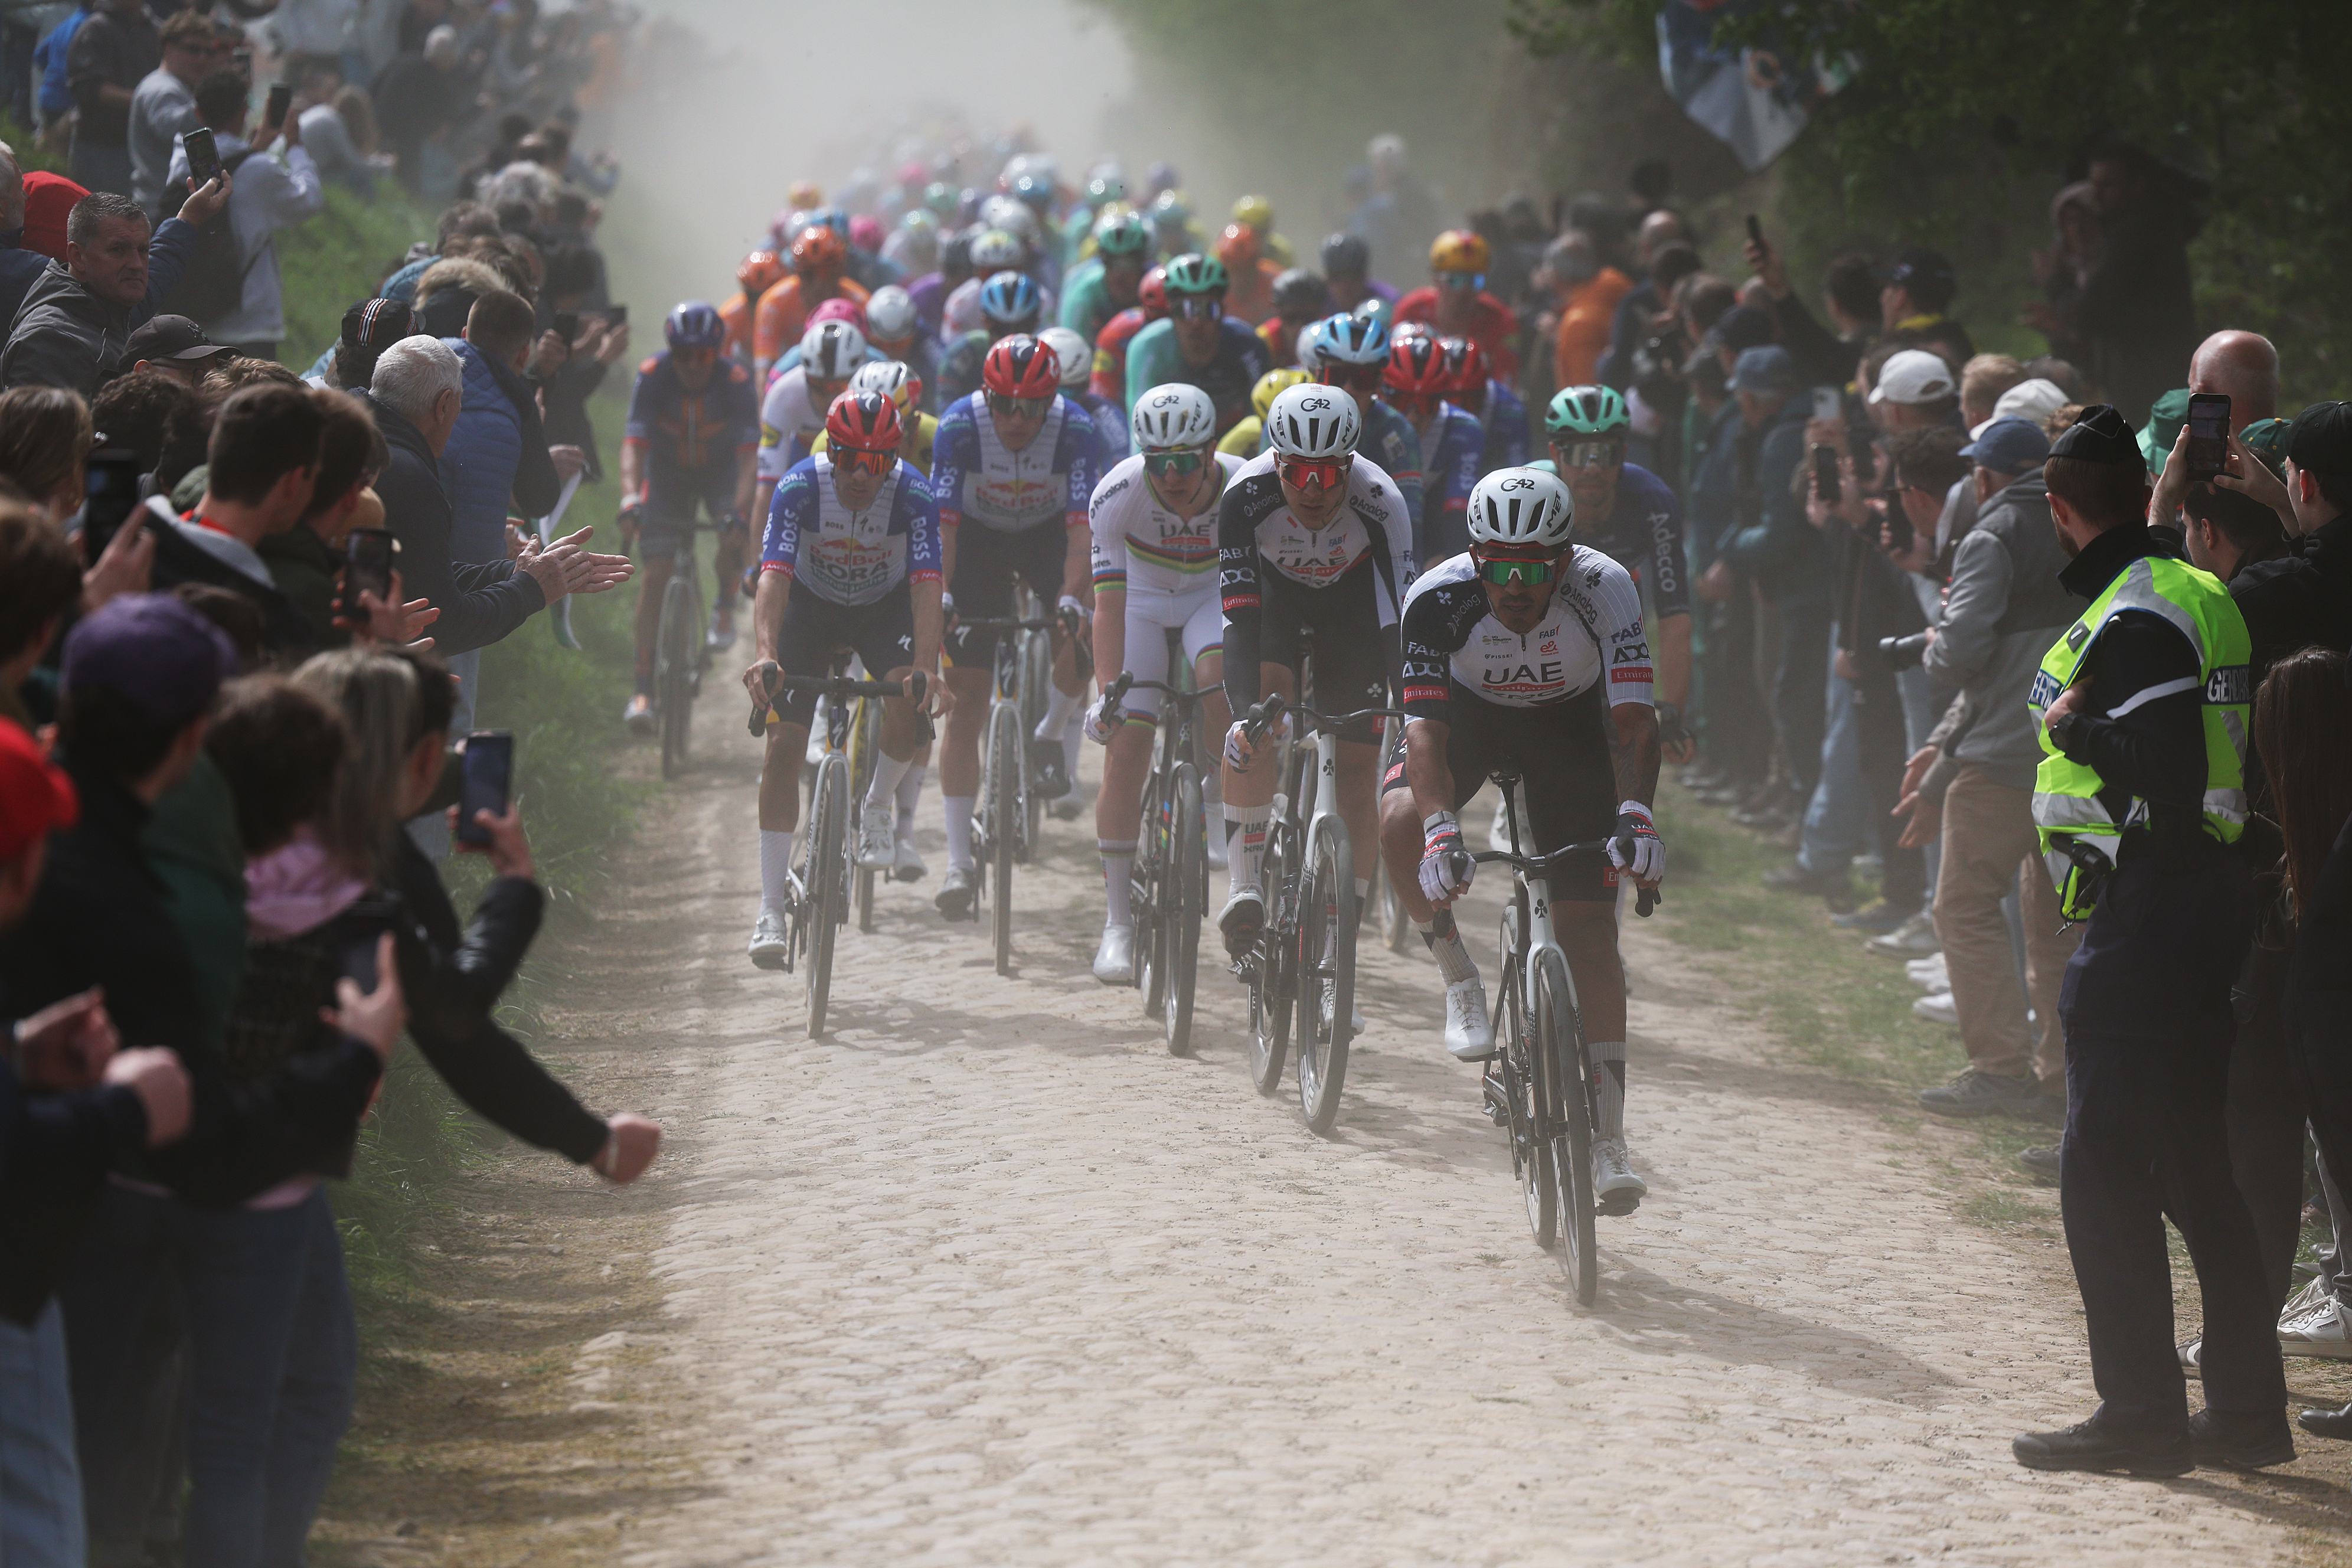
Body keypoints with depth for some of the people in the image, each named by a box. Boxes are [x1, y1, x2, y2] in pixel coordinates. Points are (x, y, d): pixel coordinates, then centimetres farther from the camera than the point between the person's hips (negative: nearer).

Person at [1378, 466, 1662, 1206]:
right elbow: (1424, 729, -36)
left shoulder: (1604, 587, -33)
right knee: (1400, 820, -32)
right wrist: (1441, 830, -53)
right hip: (1469, 710, 0)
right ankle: (1459, 979, -7)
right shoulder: (1438, 598, -33)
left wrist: (1635, 813, -53)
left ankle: (1607, 1138, -7)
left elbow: (1633, 721, -36)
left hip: (1569, 722, 0)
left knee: (1589, 923, -10)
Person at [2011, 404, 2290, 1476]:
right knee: (2194, 1165, 14)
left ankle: (2141, 1415, -2)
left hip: (2144, 910, -10)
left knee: (2105, 1171, -4)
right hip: (2204, 903, 10)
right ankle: (2248, 1408, 17)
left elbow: (2165, 774, -26)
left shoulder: (2134, 618, -17)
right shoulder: (2197, 594, 14)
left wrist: (2074, 727, -13)